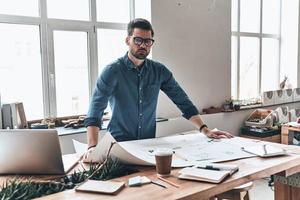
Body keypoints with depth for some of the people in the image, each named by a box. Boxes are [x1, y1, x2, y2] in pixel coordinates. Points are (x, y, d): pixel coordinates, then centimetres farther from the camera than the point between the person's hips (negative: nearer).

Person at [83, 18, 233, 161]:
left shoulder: (159, 71, 3)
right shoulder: (112, 71, -9)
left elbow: (183, 102, 5)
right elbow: (96, 108, -18)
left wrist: (204, 130, -5)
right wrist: (92, 146, -33)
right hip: (119, 145, -3)